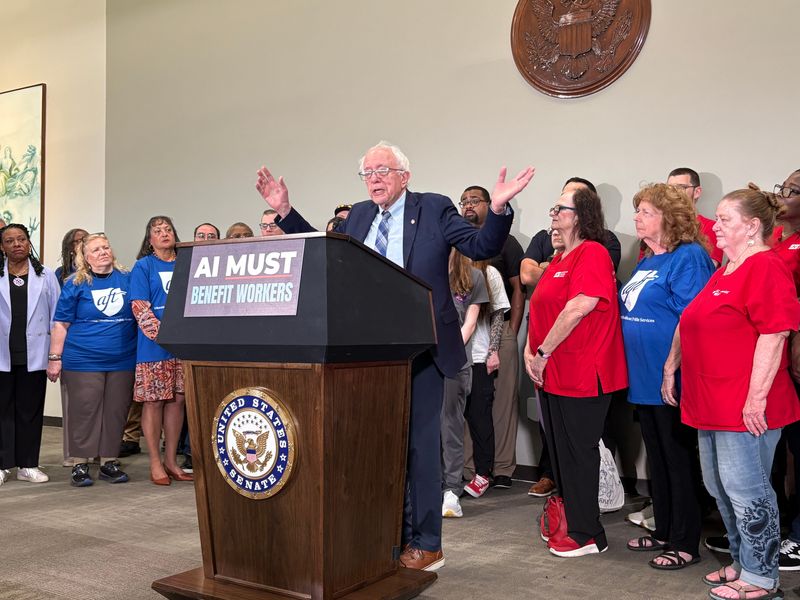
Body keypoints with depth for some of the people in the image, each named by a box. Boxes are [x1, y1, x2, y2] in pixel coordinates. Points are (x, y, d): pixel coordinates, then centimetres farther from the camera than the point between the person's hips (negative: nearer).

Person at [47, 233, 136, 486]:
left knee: (116, 412, 6)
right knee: (84, 411, 1)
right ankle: (80, 465, 11)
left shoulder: (127, 280, 7)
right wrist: (55, 358, -3)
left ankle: (109, 462, 18)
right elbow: (61, 324, 2)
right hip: (84, 360, -2)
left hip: (122, 360, 2)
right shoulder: (76, 284, 2)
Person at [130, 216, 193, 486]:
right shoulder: (143, 266, 1)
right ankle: (155, 463, 11)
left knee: (177, 400, 7)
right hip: (154, 347, -4)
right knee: (154, 401, 1)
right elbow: (139, 307, -8)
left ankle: (171, 461, 17)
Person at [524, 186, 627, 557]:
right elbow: (539, 310, 16)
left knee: (578, 453, 0)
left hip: (582, 374, -9)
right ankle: (568, 524, 29)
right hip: (553, 373, 9)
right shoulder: (559, 260, 17)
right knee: (560, 452, 15)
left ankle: (587, 535, 13)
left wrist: (542, 354, -16)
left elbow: (577, 309, -21)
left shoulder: (592, 253, -12)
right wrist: (530, 352, 2)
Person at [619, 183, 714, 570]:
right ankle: (664, 532, 30)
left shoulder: (688, 257, -14)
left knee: (679, 461, 2)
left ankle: (685, 544, 14)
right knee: (657, 459, 17)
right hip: (646, 378, 9)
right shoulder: (647, 260, 14)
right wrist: (636, 367, 19)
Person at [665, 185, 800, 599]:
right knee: (719, 486, 16)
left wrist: (757, 396, -23)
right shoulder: (723, 272, 17)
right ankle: (743, 563, 30)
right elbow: (690, 327, 25)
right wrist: (671, 369, 23)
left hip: (744, 407, -10)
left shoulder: (765, 268, -13)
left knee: (743, 488, -1)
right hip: (711, 403, 10)